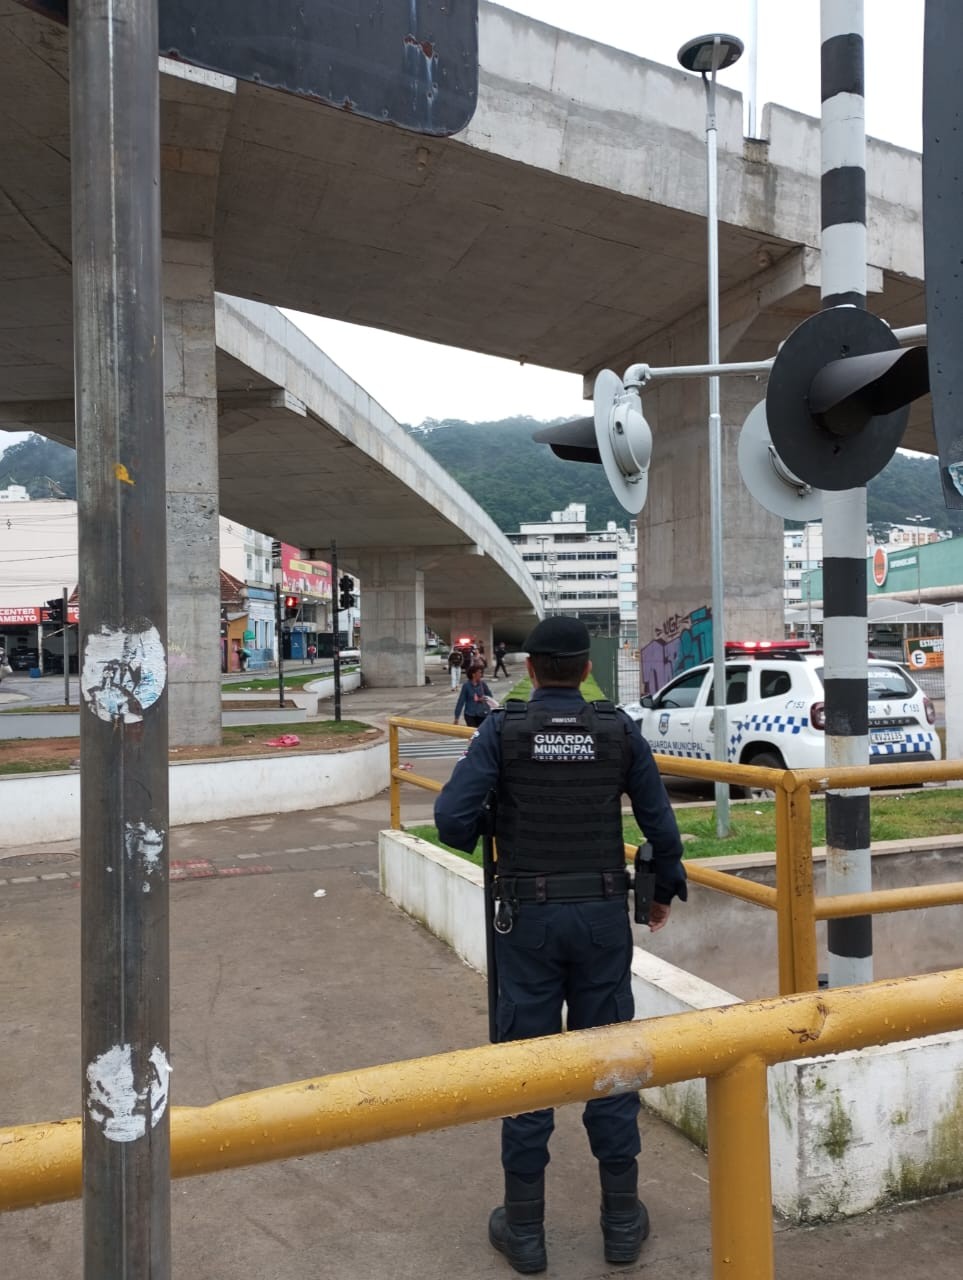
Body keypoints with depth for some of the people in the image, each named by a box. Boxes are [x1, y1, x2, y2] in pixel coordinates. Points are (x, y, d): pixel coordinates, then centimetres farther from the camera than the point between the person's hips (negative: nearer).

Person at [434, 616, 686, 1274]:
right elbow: (661, 823, 1)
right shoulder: (620, 729, -2)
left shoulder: (503, 731, -7)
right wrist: (668, 888, 17)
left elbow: (453, 818, -15)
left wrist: (487, 837, 7)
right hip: (603, 914, 2)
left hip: (528, 916, -1)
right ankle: (622, 1220, 25)